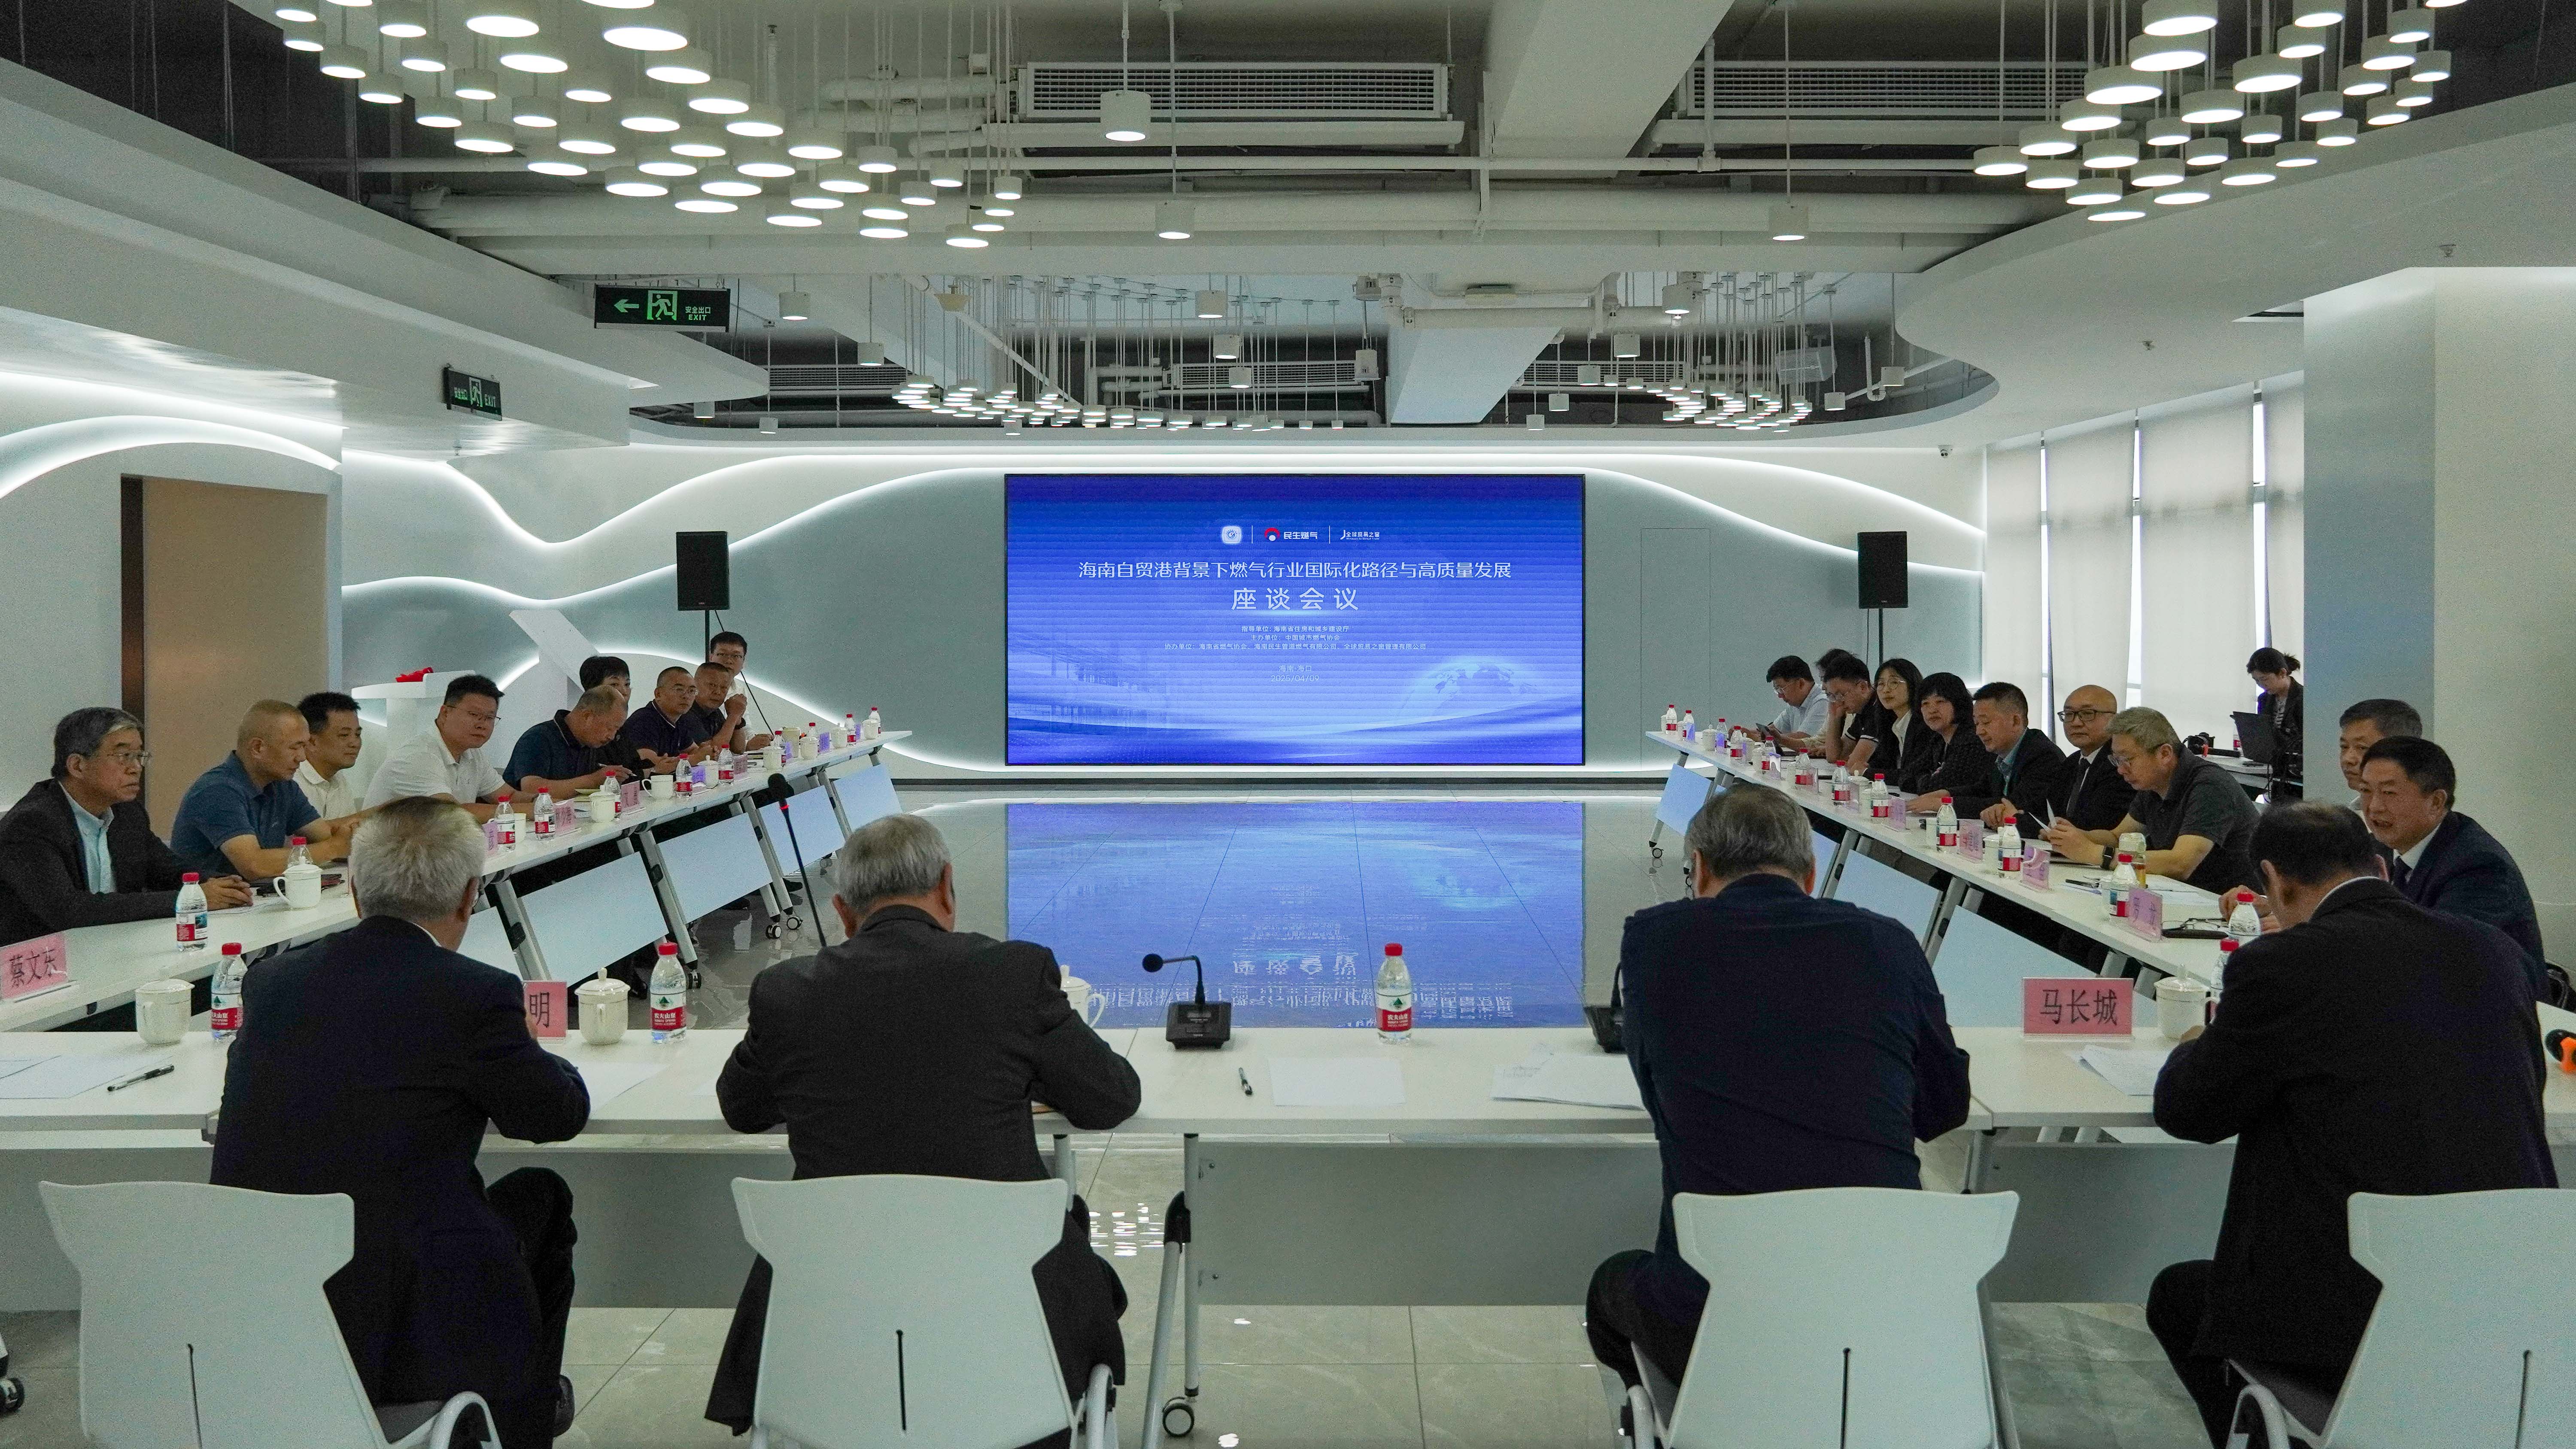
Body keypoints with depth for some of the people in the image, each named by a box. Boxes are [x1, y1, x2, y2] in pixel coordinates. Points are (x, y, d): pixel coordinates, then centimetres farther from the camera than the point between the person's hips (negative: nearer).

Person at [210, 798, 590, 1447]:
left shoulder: (270, 980, 2)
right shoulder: (475, 994, -13)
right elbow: (562, 1113, 2)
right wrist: (523, 1055, 23)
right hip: (405, 1336, -5)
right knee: (540, 1196, 22)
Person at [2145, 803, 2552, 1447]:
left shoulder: (2282, 964, -12)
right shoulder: (2495, 952, 5)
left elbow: (2186, 1112, 0)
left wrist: (2195, 1050, 22)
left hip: (2365, 1322, -6)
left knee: (2178, 1297, 22)